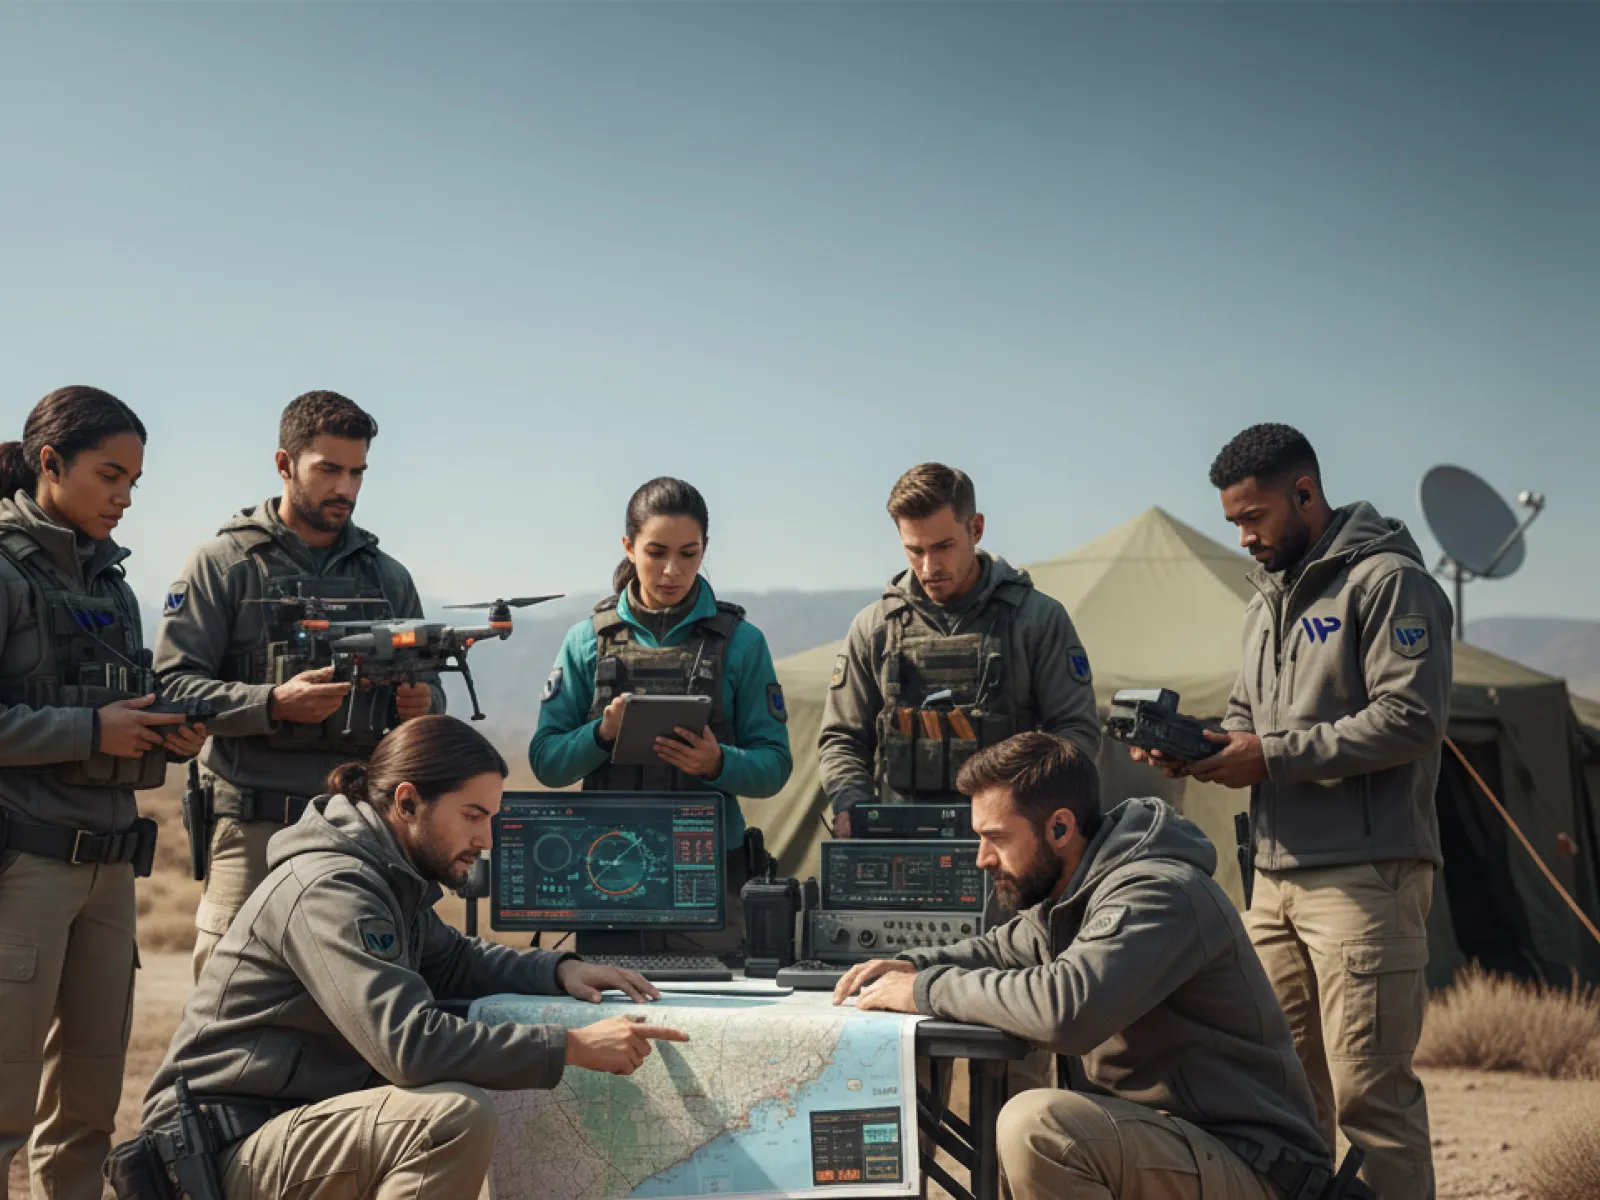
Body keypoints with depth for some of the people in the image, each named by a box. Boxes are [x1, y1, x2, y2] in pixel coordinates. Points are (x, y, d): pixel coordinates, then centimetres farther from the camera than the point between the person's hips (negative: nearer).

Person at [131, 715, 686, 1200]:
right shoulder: (329, 889, -23)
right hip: (226, 1152, -10)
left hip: (292, 1118, 10)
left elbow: (452, 959, 21)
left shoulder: (388, 877, 7)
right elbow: (411, 1043, -33)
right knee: (458, 1116, -29)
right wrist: (573, 1046, -28)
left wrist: (560, 970, 2)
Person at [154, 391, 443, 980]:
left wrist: (423, 704, -4)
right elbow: (172, 686, -5)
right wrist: (274, 704, -18)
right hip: (256, 826, -3)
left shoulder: (388, 577, 17)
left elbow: (428, 689, 19)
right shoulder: (224, 564, 4)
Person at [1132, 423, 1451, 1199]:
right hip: (1278, 877, 8)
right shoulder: (1269, 599, 19)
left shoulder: (1387, 580, -8)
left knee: (1368, 1091, -7)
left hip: (1365, 875, -8)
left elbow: (1412, 718, -17)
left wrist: (1274, 757, -15)